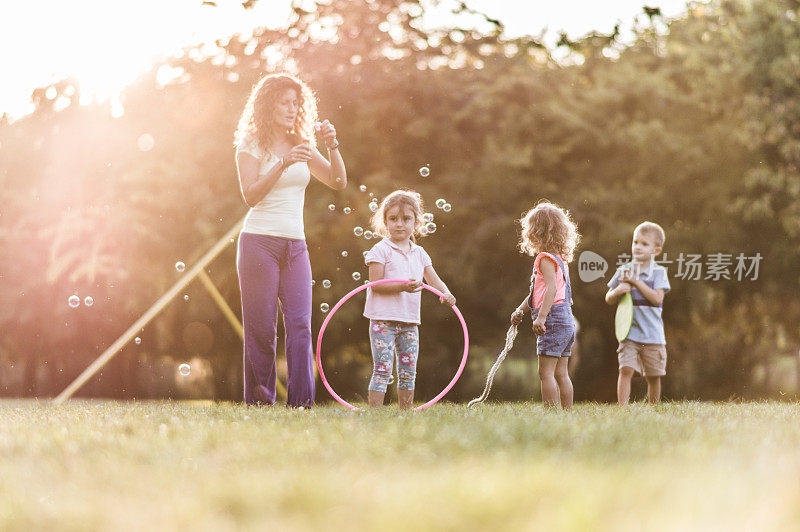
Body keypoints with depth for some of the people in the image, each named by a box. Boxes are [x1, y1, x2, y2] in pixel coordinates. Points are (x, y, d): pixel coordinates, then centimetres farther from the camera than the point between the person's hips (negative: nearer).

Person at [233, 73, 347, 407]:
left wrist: (333, 147, -6)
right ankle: (259, 401, 2)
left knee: (300, 324, -7)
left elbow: (339, 182, 9)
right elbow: (251, 196, -11)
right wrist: (283, 164, -21)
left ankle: (301, 401, -10)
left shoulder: (302, 147, 16)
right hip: (259, 241, -4)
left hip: (295, 245, 4)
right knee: (261, 327, -4)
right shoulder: (251, 146, 2)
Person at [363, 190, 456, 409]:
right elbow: (376, 284, -13)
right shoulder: (381, 250, -5)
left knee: (408, 372, 10)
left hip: (409, 321, 6)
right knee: (383, 370, -9)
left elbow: (434, 280, 8)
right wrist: (402, 286, -26)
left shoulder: (419, 253, 13)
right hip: (383, 319, -6)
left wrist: (445, 293, -14)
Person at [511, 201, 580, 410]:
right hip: (566, 322, 10)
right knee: (561, 374, 12)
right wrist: (521, 310, 31)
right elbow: (537, 292, 28)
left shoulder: (545, 259, -10)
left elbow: (551, 288, -24)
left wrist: (541, 317, -29)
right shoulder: (559, 258, 20)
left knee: (546, 372, -9)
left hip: (553, 321, -10)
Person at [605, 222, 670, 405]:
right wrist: (618, 291, -12)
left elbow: (657, 299, -14)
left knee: (653, 376, 8)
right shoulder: (623, 271, 7)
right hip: (629, 332, 1)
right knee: (626, 369, -13)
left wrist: (636, 282, -14)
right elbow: (609, 299, 10)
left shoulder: (658, 272, 0)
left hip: (652, 334, -1)